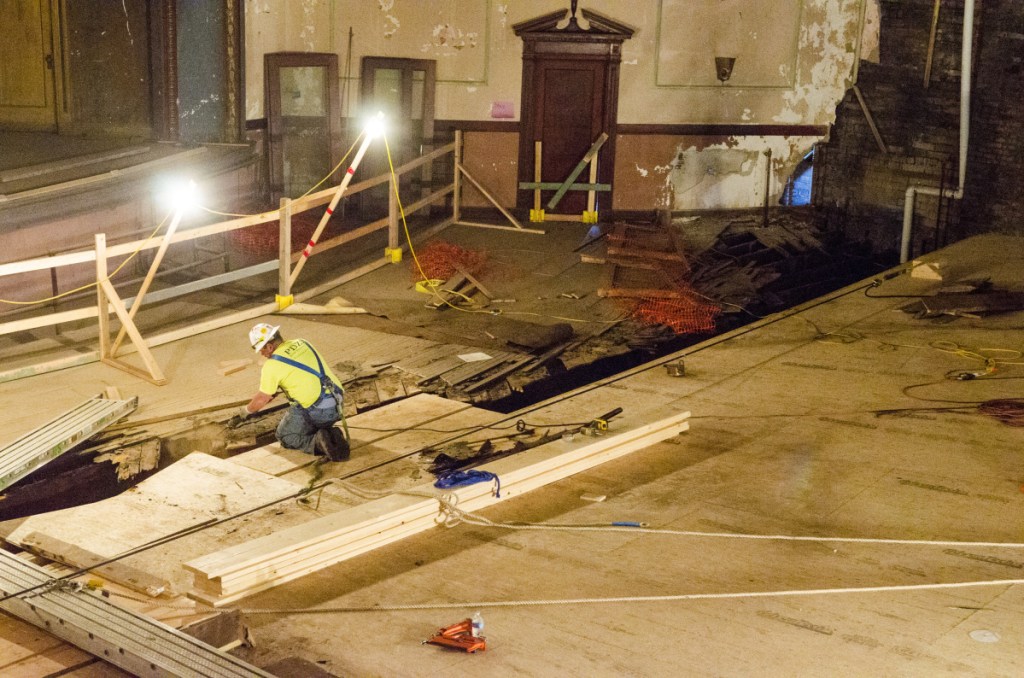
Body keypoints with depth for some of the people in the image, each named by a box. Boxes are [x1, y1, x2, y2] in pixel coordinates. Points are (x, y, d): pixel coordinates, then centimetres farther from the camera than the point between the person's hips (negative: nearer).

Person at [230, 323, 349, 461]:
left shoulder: (272, 365, -7)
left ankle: (317, 443, -13)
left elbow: (262, 399, 4)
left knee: (285, 437, 14)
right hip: (337, 406, 7)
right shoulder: (302, 344, 11)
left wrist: (242, 414, 22)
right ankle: (332, 435, 1)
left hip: (316, 411, -7)